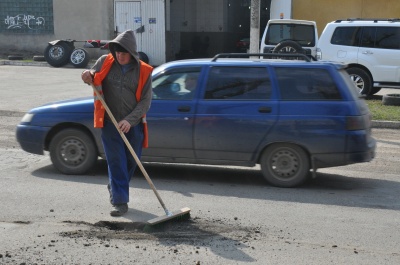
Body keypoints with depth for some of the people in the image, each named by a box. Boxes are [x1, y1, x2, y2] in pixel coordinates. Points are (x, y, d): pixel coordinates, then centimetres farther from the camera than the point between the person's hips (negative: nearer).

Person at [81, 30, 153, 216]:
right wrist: (88, 77, -11)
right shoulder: (105, 62, 0)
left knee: (131, 162, 13)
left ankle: (115, 188, 39)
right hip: (110, 124, -1)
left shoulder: (143, 71, -4)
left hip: (133, 125, 1)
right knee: (116, 162, -5)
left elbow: (145, 101, -5)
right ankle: (120, 201, 0)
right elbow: (94, 78, 15)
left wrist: (130, 120, -17)